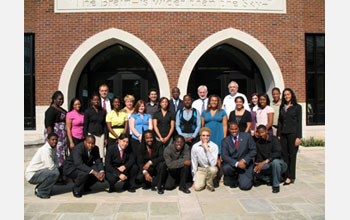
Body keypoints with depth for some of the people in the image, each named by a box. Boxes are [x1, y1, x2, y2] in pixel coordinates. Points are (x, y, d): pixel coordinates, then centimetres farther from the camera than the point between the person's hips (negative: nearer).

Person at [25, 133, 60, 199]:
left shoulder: (53, 148, 5)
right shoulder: (45, 150, -23)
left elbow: (56, 162, 10)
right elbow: (51, 167, -27)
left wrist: (56, 167, -11)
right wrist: (57, 168, -7)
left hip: (38, 172, 10)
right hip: (32, 175, -10)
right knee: (55, 173, -27)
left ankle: (39, 188, 15)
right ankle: (41, 192, -6)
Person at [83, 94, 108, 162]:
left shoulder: (103, 111, 10)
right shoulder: (88, 111, 3)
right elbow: (85, 125, 2)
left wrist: (106, 138, 7)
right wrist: (86, 138, -3)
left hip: (101, 135, 3)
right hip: (91, 134, -2)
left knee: (101, 154, -2)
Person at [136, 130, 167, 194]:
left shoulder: (158, 144, -11)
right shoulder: (141, 147, -6)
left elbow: (162, 157, -22)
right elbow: (140, 162, -12)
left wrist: (150, 162, -35)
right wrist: (145, 172, -30)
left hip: (157, 167, -1)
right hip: (147, 168, 1)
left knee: (162, 164, -34)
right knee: (139, 177, -26)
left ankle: (160, 186, -15)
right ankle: (152, 182, 6)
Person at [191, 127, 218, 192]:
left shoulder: (214, 146, -16)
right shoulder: (195, 147, -11)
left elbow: (213, 163, -26)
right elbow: (194, 164, -1)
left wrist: (207, 150, -31)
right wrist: (194, 179, 1)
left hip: (211, 168, -1)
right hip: (200, 169, 1)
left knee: (213, 169, -36)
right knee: (197, 187, -21)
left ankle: (209, 184, -4)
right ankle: (204, 180, 16)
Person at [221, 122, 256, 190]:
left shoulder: (247, 136, -1)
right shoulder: (225, 141, -2)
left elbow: (253, 150, -3)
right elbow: (224, 156, -11)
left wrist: (244, 161, -17)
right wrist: (237, 163, -25)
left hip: (245, 164, 0)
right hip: (232, 164, 1)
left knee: (245, 186, -17)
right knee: (226, 168, -33)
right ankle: (232, 179, 3)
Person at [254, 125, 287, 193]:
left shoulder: (274, 139, -14)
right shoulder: (258, 143, 3)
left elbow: (278, 153, -29)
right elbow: (258, 157, 1)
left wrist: (265, 162, -37)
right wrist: (258, 164, -22)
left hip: (280, 164, -4)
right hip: (267, 166, 4)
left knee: (275, 161, -39)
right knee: (254, 169, -21)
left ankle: (276, 185, -17)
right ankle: (268, 179, 7)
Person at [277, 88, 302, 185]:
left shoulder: (297, 107, 2)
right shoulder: (282, 107, 13)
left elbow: (299, 122, -2)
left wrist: (298, 137, -8)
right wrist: (278, 135, 7)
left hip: (293, 133, -4)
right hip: (283, 134, 4)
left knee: (292, 155, 0)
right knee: (284, 155, 2)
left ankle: (290, 177, 7)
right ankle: (285, 175, 12)